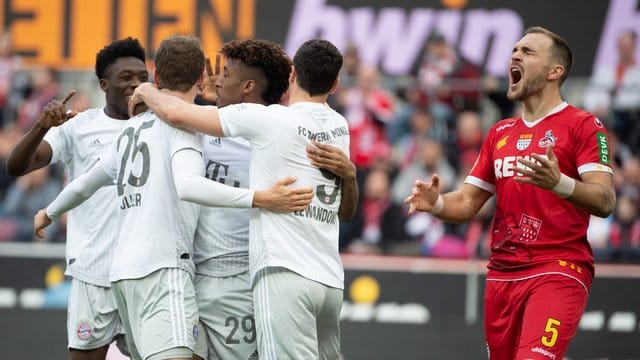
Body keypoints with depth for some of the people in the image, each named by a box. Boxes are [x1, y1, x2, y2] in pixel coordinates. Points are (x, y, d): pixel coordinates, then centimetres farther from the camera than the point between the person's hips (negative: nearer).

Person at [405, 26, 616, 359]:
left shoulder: (582, 126, -3)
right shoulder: (500, 133, 18)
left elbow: (605, 201, -15)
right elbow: (467, 203, 18)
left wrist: (559, 184, -34)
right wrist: (436, 203, -4)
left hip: (558, 272, -7)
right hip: (501, 275, 7)